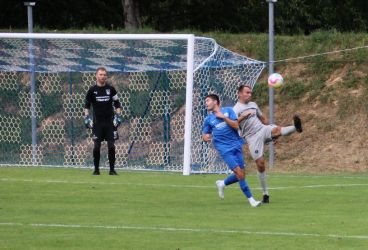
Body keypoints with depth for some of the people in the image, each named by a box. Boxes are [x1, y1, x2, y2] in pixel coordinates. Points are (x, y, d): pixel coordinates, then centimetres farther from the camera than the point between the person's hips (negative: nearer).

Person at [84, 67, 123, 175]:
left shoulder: (111, 89, 3)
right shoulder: (92, 90, 1)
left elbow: (117, 104, 10)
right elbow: (87, 105, 7)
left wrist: (118, 116, 1)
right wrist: (86, 118, -3)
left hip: (110, 121, 0)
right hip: (97, 122, 0)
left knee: (111, 145, -4)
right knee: (96, 146, -2)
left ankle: (112, 169, 4)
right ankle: (96, 169, 8)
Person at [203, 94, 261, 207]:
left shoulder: (228, 111, 6)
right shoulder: (208, 119, 9)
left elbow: (236, 125, -4)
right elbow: (205, 135, 14)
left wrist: (223, 117, -10)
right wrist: (205, 137, -9)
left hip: (236, 146, 2)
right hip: (225, 149, -2)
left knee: (241, 175, 3)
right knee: (239, 173, -14)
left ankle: (222, 184, 28)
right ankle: (251, 199, -8)